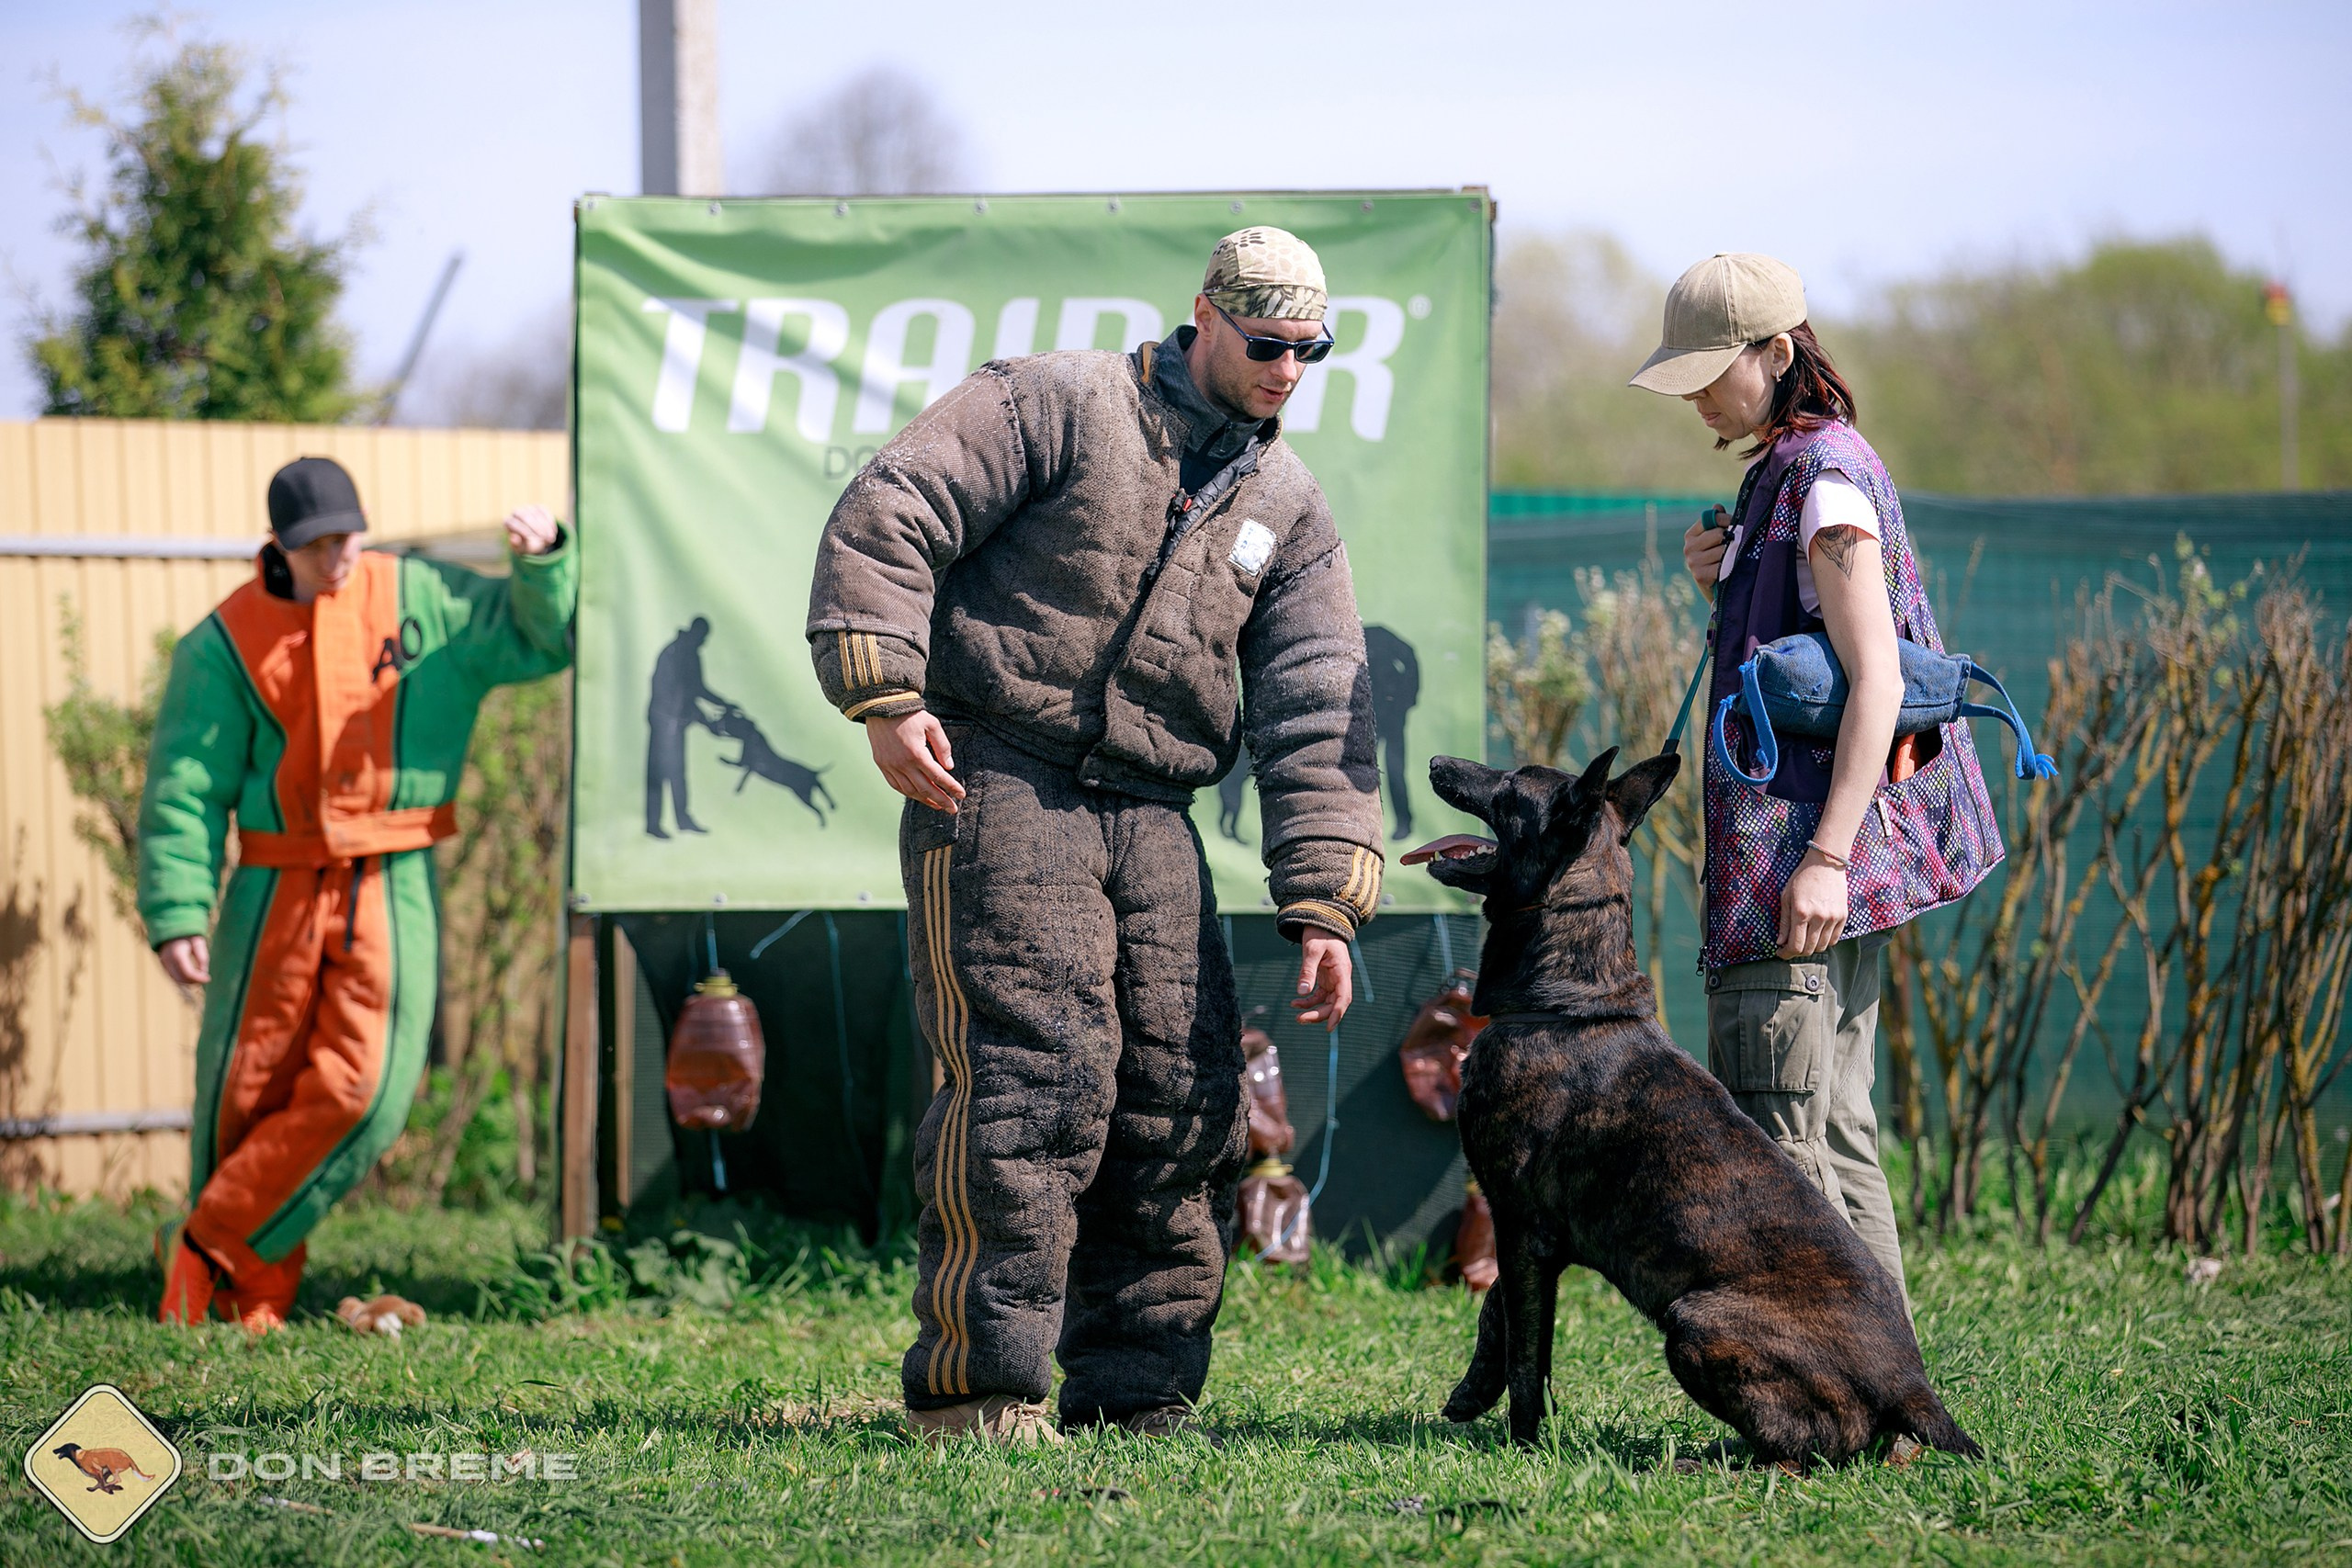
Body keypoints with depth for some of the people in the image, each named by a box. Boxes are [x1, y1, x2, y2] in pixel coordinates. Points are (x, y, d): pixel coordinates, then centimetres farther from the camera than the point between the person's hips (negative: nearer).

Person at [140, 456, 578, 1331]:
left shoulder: (424, 603, 4)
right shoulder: (227, 643, -1)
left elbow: (541, 638, 11)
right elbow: (184, 787, -2)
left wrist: (546, 563, -10)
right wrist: (176, 914, -11)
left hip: (394, 893, 1)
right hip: (276, 895, -1)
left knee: (365, 1091, -12)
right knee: (247, 1096, 3)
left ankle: (207, 1251, -2)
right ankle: (249, 1294, 18)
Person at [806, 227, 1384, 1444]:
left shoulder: (1289, 511, 14)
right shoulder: (1056, 407, -2)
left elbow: (1315, 717, 11)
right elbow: (886, 519, -9)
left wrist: (1322, 904, 2)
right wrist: (886, 696, -19)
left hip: (1149, 819, 6)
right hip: (995, 789, -6)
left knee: (1185, 1102, 2)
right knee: (1033, 1080, -14)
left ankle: (1136, 1391, 13)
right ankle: (975, 1386, -10)